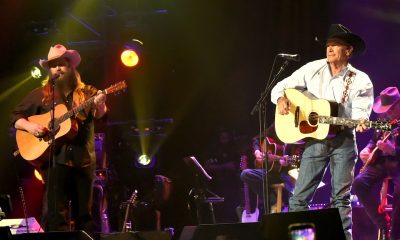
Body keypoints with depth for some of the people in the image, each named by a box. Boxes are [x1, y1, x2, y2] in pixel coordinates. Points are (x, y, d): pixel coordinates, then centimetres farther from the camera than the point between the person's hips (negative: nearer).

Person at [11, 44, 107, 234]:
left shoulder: (87, 92, 9)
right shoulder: (40, 95, 9)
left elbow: (99, 115, -5)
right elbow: (16, 116, 11)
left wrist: (100, 105, -28)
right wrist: (29, 126, -10)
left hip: (83, 159, 1)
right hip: (54, 158, -1)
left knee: (84, 214, 5)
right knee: (56, 214, -6)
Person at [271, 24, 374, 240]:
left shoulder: (361, 81, -1)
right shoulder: (313, 70, 4)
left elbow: (361, 111, -7)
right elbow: (281, 86, 9)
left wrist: (361, 123, -30)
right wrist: (281, 99, -13)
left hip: (343, 140, -2)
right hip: (315, 138, 2)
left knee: (341, 196, -1)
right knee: (300, 196, -1)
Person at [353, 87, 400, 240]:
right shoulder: (384, 119, 12)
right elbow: (375, 140, 25)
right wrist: (367, 149, 4)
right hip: (381, 161, 6)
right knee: (359, 183, -20)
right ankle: (383, 225, -10)